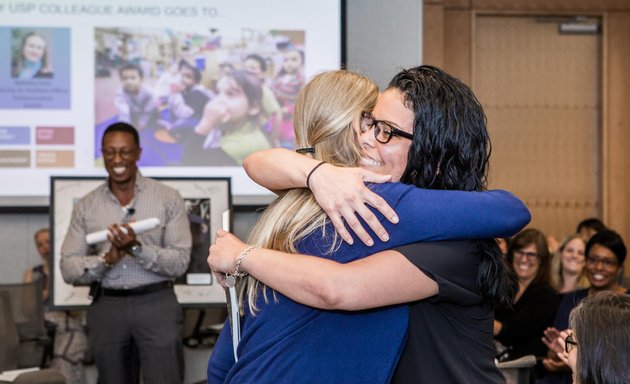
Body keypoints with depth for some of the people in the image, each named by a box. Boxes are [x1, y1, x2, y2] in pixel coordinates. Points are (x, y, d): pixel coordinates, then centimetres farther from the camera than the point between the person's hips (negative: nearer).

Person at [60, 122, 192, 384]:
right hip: (106, 307, 3)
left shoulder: (168, 198, 0)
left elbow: (180, 262, -5)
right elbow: (68, 269, 2)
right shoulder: (86, 206, 7)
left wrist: (137, 248, -20)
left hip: (156, 303, -2)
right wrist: (107, 259, -16)